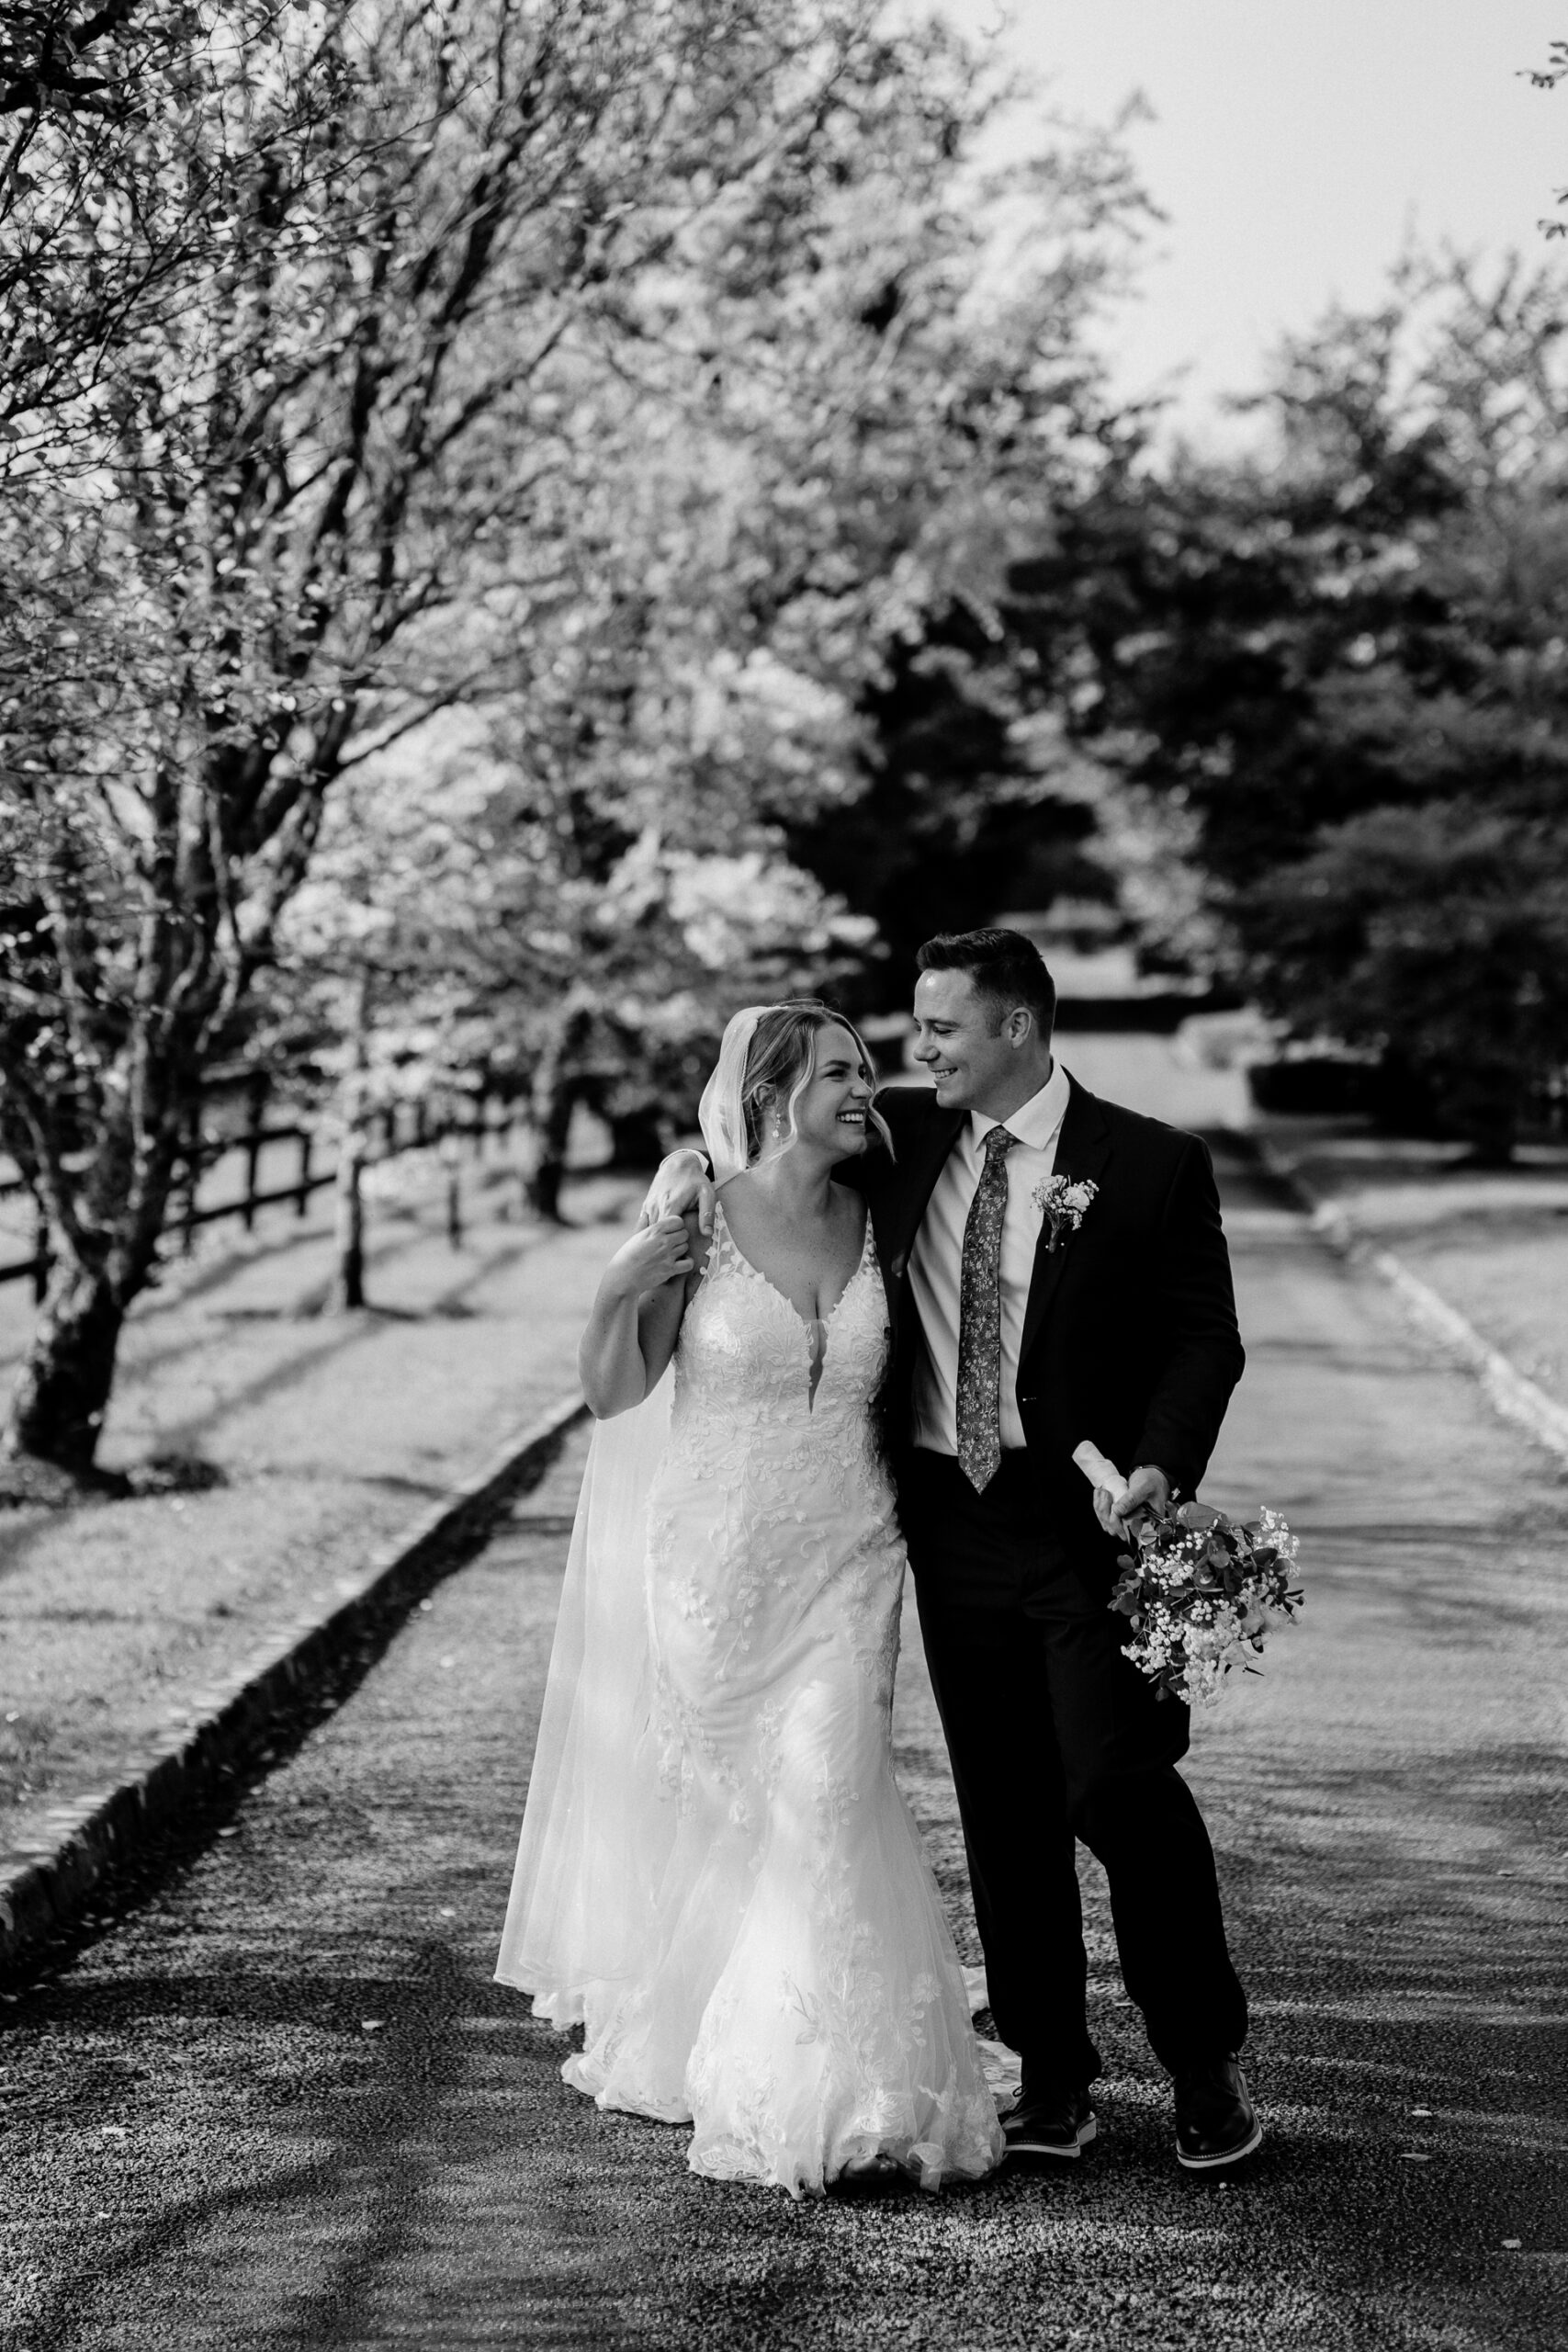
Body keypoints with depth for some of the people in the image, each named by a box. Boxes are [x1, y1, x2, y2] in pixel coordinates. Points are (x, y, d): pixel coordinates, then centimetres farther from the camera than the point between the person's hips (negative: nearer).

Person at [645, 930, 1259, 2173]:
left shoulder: (1152, 1165, -4)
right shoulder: (903, 1137, 7)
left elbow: (1207, 1336, -3)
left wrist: (1159, 1470, -18)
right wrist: (692, 1162, 1)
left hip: (1087, 1518, -4)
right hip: (952, 1519, 4)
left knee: (1117, 1786, -13)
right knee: (1005, 1814, 9)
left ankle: (1208, 2058, 7)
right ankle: (1051, 2074, 21)